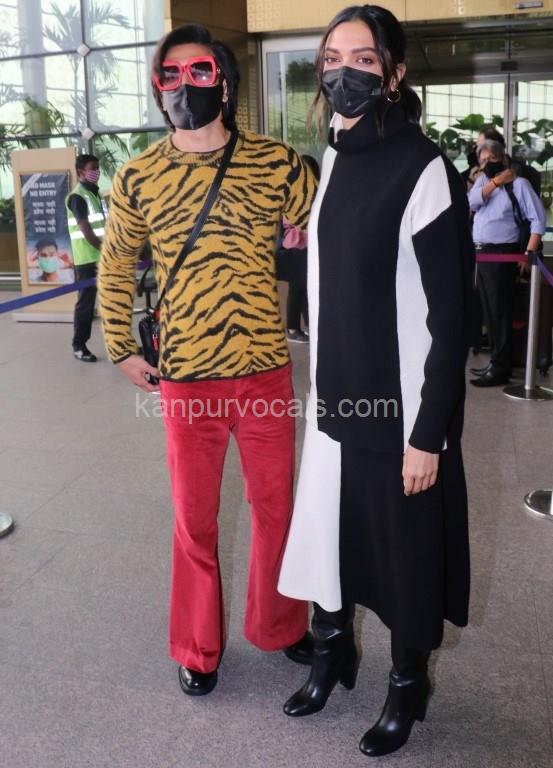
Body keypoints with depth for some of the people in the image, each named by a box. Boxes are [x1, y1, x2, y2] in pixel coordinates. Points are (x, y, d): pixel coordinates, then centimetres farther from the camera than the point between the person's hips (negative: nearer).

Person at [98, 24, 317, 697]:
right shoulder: (137, 178, 0)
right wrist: (121, 349, 8)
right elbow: (115, 267, 12)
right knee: (194, 521, 13)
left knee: (276, 508, 14)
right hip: (185, 381, 0)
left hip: (267, 371, 0)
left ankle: (279, 626, 39)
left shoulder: (277, 164, -4)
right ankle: (197, 648, 34)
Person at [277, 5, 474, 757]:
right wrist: (321, 384, 15)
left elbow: (450, 314, -16)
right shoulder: (334, 158, 8)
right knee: (330, 525, 18)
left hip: (401, 407, -6)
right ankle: (333, 648, 42)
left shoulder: (423, 169, -15)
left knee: (405, 545, 9)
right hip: (338, 395, 7)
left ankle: (408, 682, 34)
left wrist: (429, 433, -17)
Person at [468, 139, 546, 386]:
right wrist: (496, 181, -8)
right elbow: (473, 202, -5)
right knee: (489, 310, 11)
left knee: (500, 311, -6)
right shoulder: (482, 181, 14)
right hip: (481, 253, 7)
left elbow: (537, 219, -10)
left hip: (502, 254, -7)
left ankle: (500, 369, -3)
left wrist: (529, 253, -18)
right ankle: (495, 361, 20)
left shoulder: (519, 183, -5)